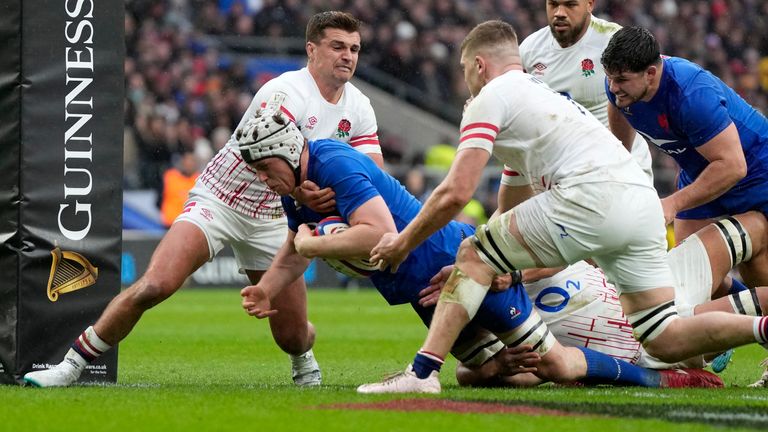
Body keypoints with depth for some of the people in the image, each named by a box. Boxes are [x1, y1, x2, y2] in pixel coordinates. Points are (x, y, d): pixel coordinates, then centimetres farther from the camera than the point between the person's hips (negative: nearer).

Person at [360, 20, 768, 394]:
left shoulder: (492, 97, 7)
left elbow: (456, 192, -2)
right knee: (665, 341, 10)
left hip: (592, 197, -8)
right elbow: (515, 204, 43)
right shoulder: (542, 94, 35)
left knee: (472, 254, 5)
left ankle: (421, 372, -7)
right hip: (644, 204, 8)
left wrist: (403, 242, 11)